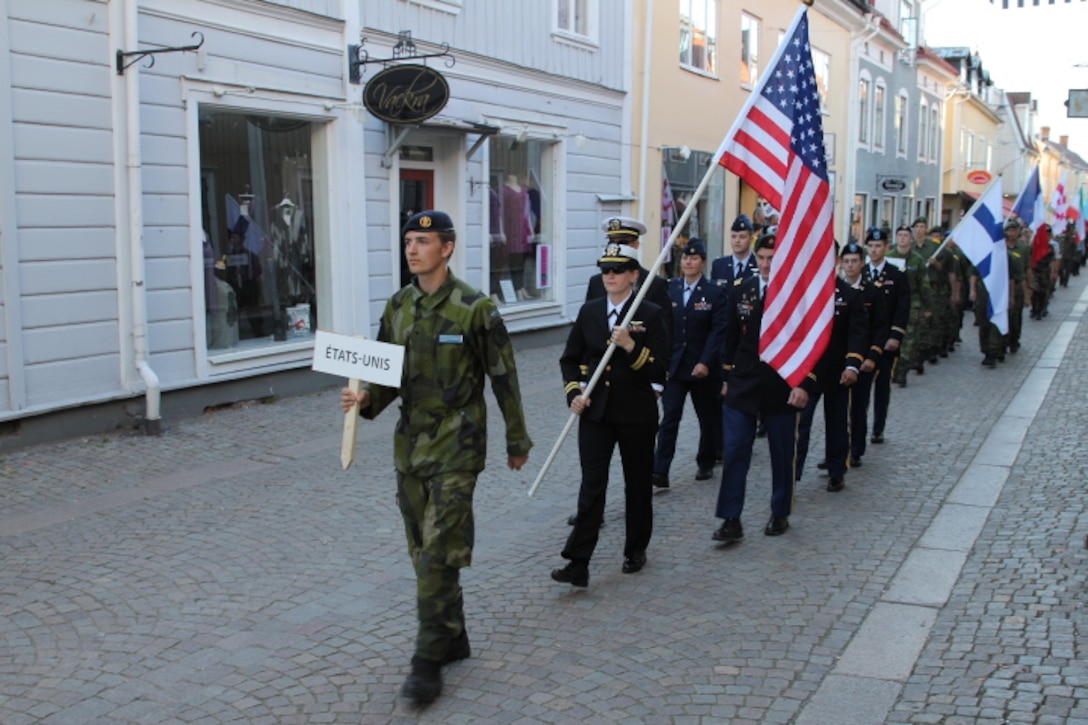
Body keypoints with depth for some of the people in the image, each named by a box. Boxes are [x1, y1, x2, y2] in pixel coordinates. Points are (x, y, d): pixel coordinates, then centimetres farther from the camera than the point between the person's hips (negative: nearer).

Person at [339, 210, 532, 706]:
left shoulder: (474, 309, -11)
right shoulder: (397, 307, 7)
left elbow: (504, 380, -4)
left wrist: (517, 442, 1)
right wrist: (366, 399, -10)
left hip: (456, 446, -6)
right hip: (410, 442, 7)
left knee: (438, 554, -9)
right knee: (424, 552, 14)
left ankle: (429, 661, 0)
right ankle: (453, 640, 30)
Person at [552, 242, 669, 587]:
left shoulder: (651, 314, -5)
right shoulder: (589, 311, 6)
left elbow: (661, 368, -10)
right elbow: (570, 359, 12)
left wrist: (631, 346, -24)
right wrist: (574, 393, -4)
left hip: (637, 413, -2)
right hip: (595, 410, 2)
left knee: (638, 483, 11)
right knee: (591, 484, -4)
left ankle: (636, 550, 30)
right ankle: (578, 563, -6)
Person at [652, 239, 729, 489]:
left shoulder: (715, 293, -4)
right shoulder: (669, 289, 4)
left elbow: (718, 331, -10)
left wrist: (705, 362, -19)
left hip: (703, 367, -1)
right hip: (674, 365, 1)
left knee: (708, 418, 12)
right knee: (669, 418, -7)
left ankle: (705, 464, 31)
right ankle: (659, 473, -10)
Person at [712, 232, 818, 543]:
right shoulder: (742, 292, 5)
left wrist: (805, 385, -14)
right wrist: (728, 376, 12)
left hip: (783, 389, -2)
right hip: (742, 386, 3)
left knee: (782, 456, 9)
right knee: (734, 453, -4)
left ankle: (780, 514, 26)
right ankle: (731, 520, -1)